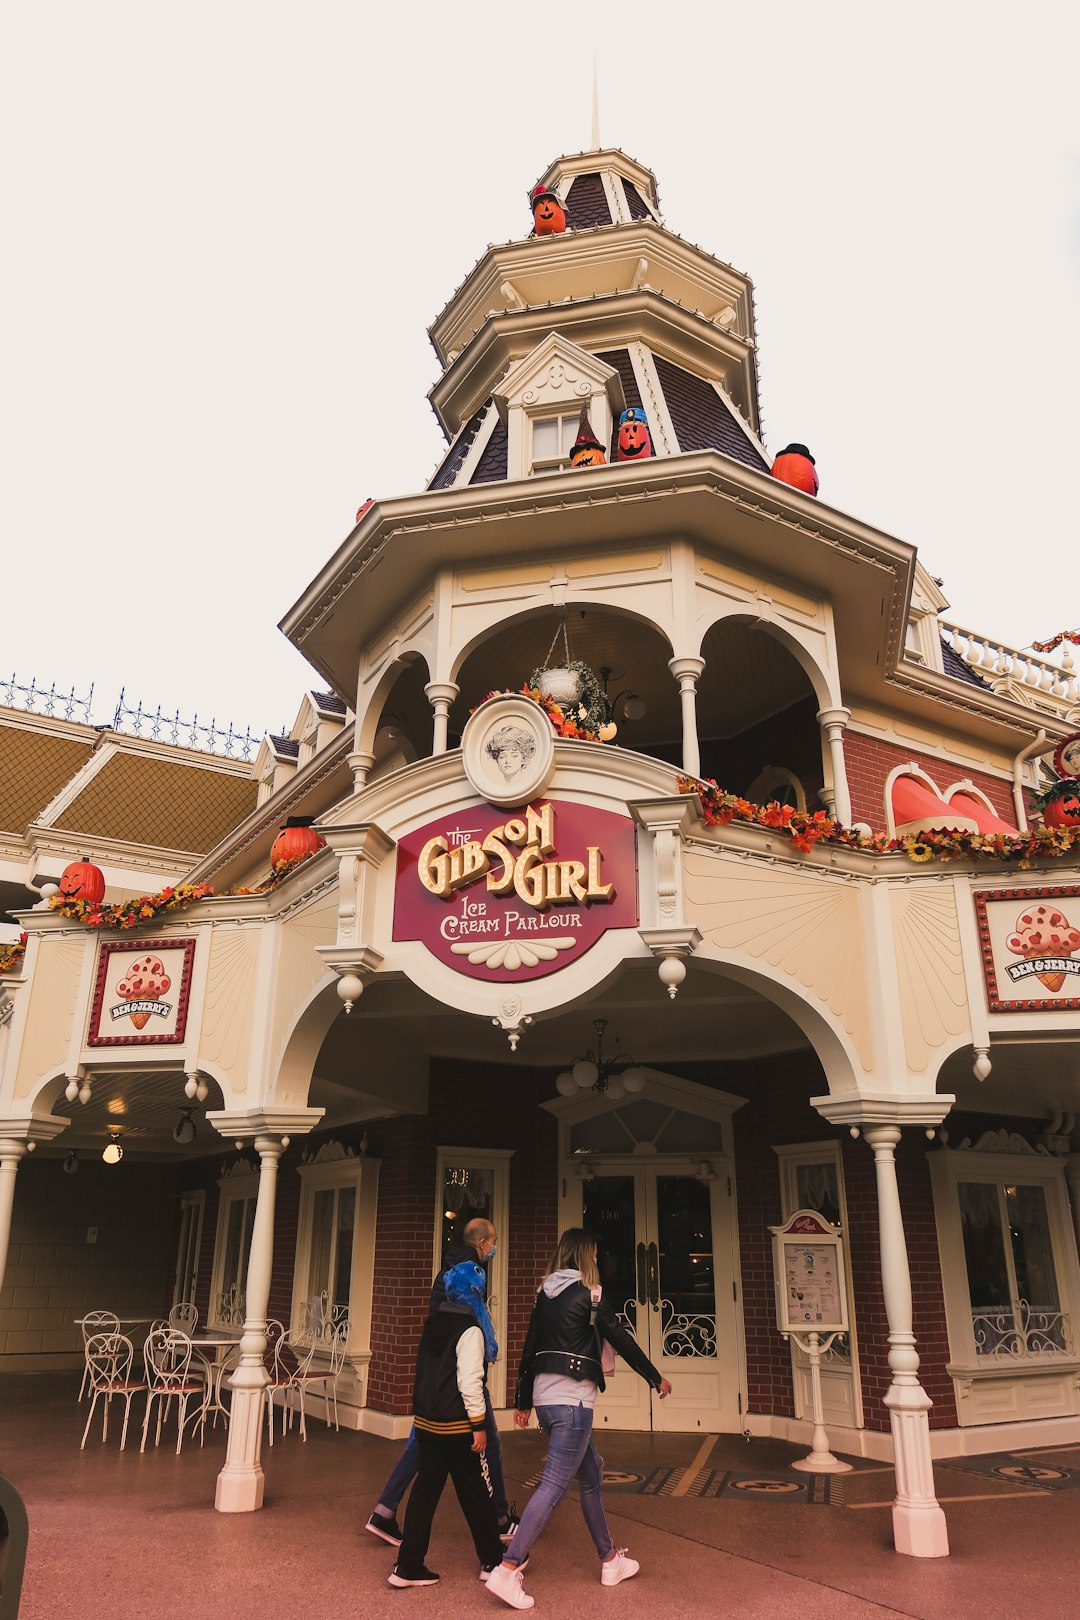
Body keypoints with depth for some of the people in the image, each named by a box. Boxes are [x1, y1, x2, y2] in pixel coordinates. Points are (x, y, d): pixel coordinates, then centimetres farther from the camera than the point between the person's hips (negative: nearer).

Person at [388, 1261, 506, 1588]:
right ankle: (492, 1561, 22)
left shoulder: (432, 1324, 7)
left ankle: (408, 1567, 12)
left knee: (425, 1489, 11)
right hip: (456, 1426, -7)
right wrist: (479, 1424, -14)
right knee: (475, 1493, 9)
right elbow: (469, 1382, -20)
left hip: (426, 1422, 7)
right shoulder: (470, 1331, -16)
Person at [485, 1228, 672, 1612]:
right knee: (554, 1486, -7)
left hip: (544, 1396, 8)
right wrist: (656, 1378, 9)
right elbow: (621, 1340, -4)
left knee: (591, 1476, 20)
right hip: (572, 1399, -8)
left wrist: (523, 1402, 21)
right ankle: (507, 1570, -11)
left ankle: (610, 1560, 29)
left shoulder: (546, 1294, 10)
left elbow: (530, 1349, 14)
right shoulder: (589, 1294, -9)